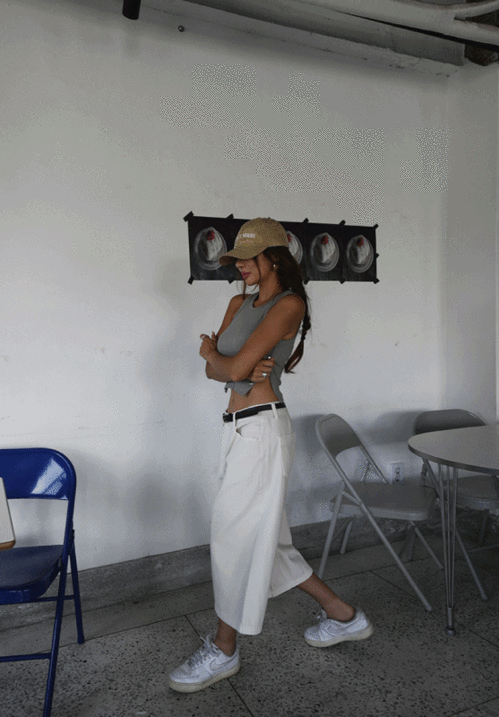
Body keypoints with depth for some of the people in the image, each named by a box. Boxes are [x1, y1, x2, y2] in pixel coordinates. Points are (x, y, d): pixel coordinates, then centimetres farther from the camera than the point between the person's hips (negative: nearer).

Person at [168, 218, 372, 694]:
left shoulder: (289, 304, -10)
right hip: (239, 427, 9)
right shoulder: (240, 303, 15)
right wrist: (244, 369, -12)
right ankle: (343, 616, 32)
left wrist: (210, 349, 2)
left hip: (262, 429, -9)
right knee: (264, 539, 16)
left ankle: (224, 649, 23)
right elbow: (212, 370, 8)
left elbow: (234, 366, -18)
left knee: (235, 535, 1)